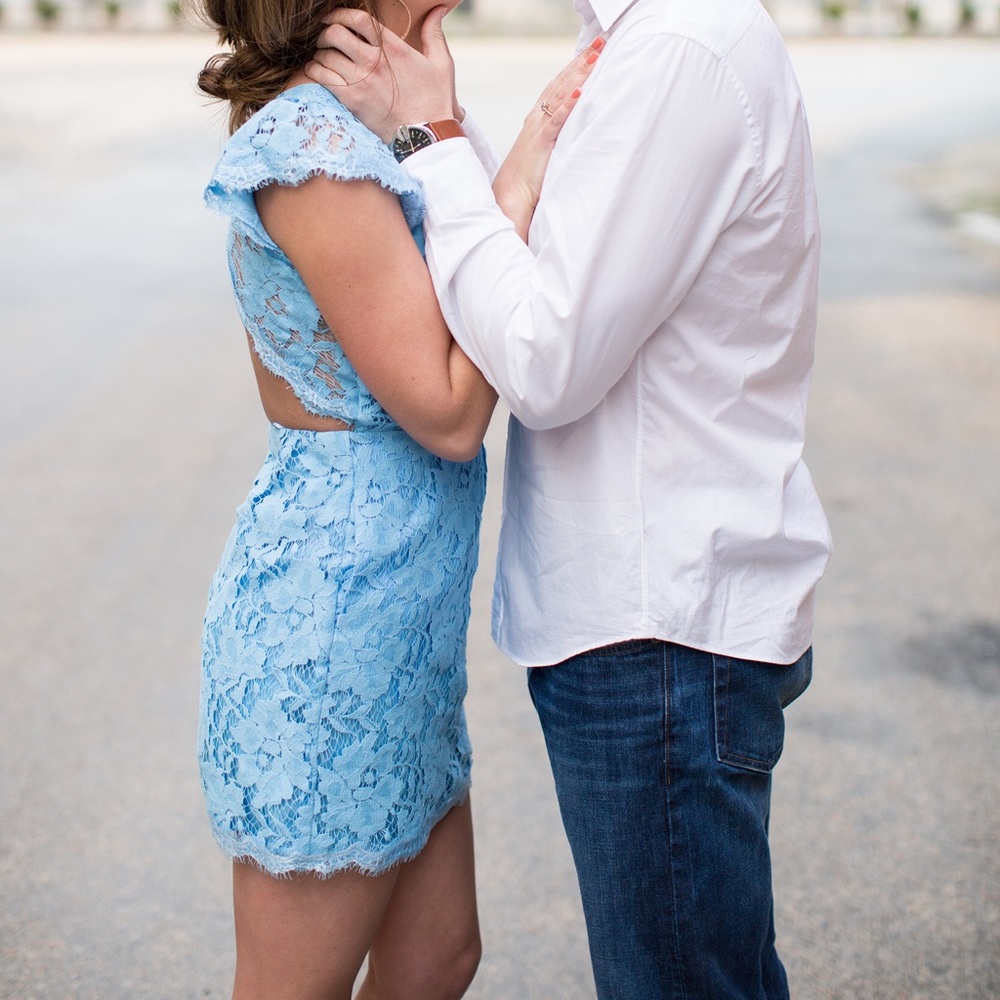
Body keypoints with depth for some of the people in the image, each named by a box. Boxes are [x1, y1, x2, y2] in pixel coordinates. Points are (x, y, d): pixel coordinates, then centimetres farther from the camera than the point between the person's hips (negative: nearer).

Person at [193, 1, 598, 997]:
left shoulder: (329, 125, 10)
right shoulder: (313, 144, -20)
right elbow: (448, 413, -21)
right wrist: (523, 174, -16)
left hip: (397, 620, 9)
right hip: (331, 622, -9)